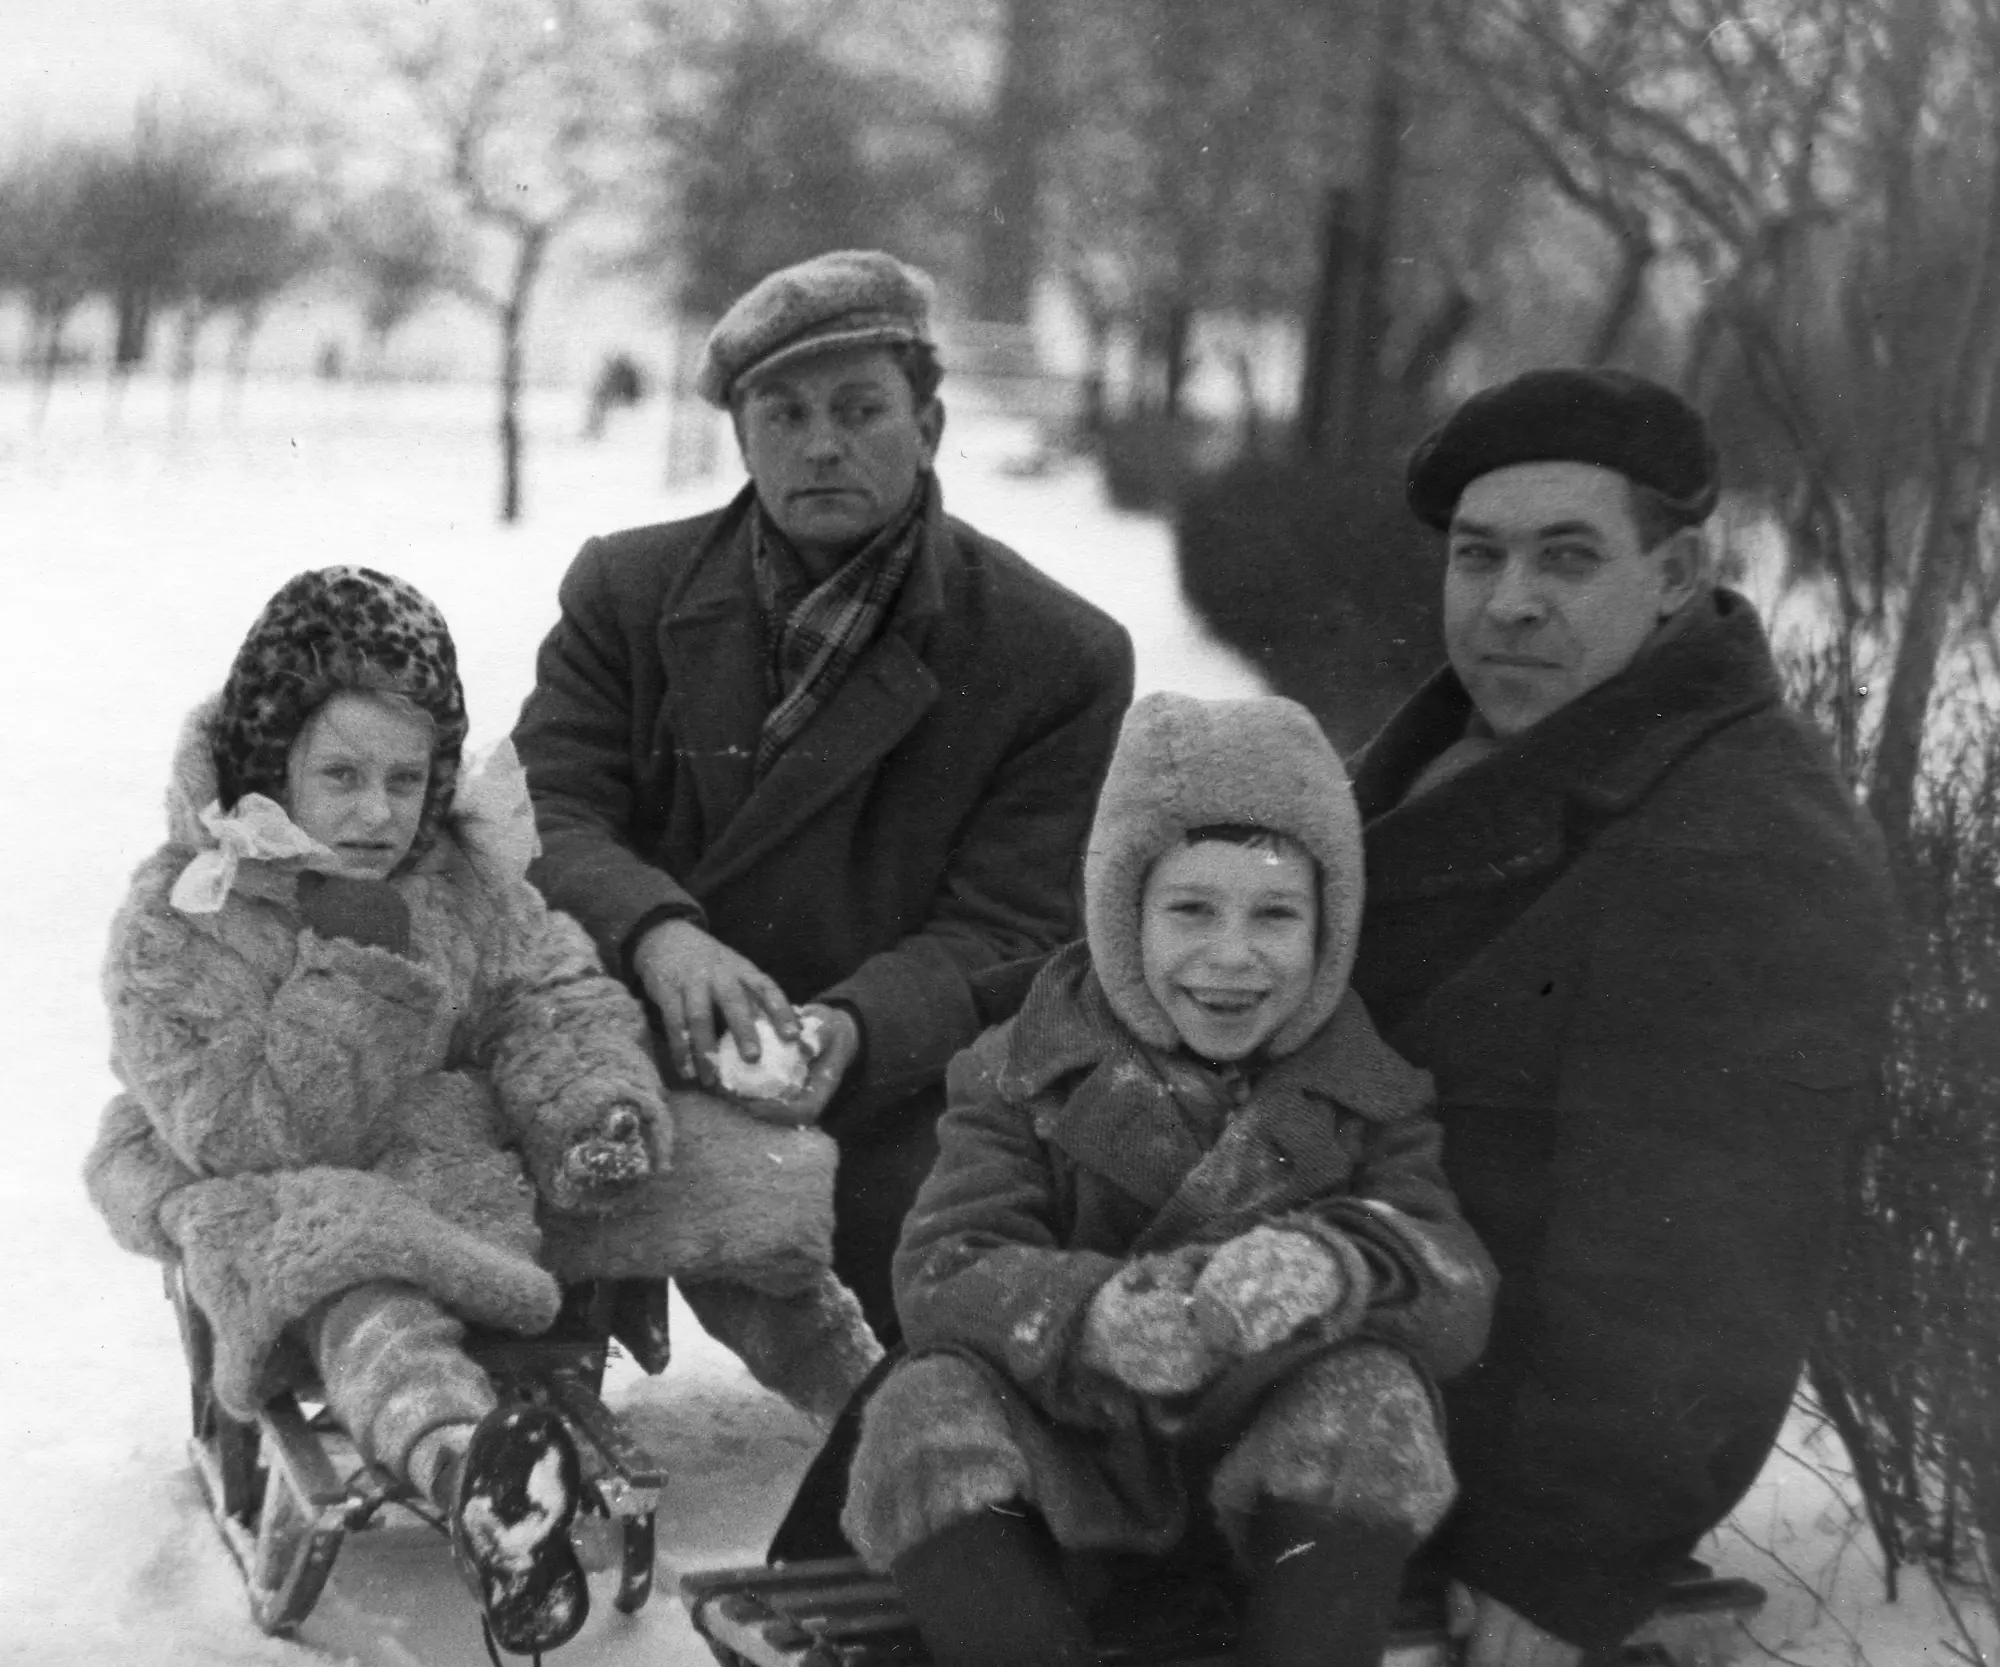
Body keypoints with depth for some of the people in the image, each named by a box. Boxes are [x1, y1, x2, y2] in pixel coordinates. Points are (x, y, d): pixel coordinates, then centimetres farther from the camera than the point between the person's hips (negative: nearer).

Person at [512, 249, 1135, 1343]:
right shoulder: (625, 591, 6)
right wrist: (654, 933, -26)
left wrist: (854, 1028, -27)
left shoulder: (1060, 658, -3)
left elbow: (1004, 937, -6)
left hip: (882, 1115, -1)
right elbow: (547, 816, -3)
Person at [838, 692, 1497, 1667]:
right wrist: (1094, 1316, -37)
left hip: (1276, 1466, 1)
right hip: (1066, 1449, 0)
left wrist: (1338, 1267, -37)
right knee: (928, 1413, -28)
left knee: (1371, 1399, -29)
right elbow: (941, 1274, -15)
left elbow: (1459, 1293, -12)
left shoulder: (1365, 1097, -1)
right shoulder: (1028, 1073, -4)